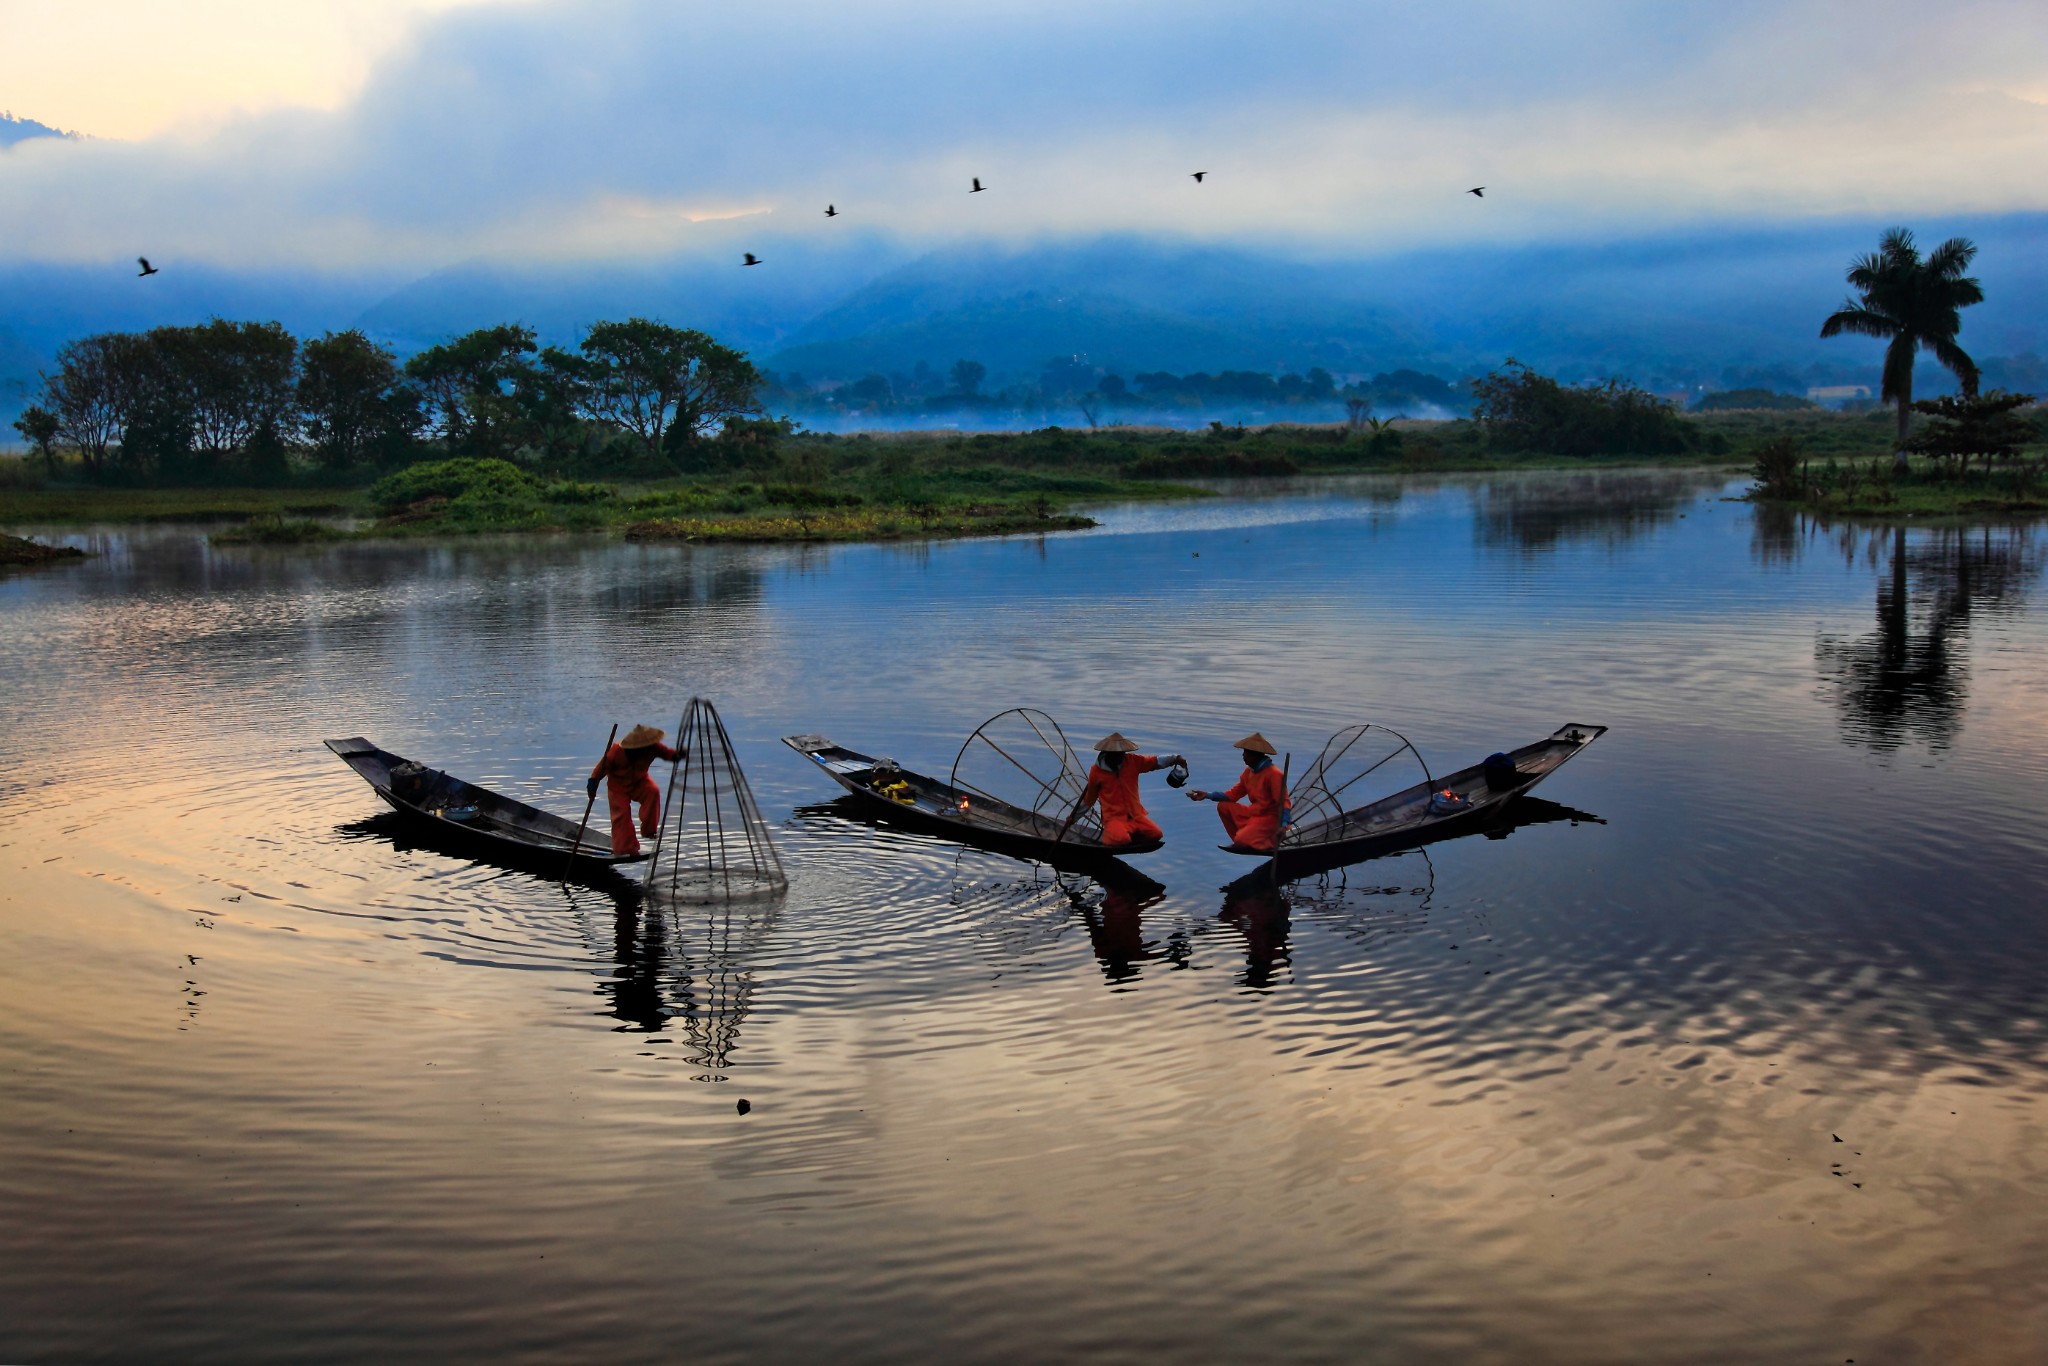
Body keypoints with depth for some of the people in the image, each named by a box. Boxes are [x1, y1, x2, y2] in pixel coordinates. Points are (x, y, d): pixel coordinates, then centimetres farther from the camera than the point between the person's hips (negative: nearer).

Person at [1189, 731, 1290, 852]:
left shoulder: (1274, 774, -20)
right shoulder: (1249, 772, 6)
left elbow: (1284, 803, -22)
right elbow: (1234, 794, 11)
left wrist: (1283, 826, -35)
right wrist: (1207, 795, 3)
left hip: (1269, 818, -9)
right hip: (1253, 813, 9)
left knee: (1241, 840, -26)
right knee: (1223, 807, 2)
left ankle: (1273, 841, -3)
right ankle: (1243, 842, 2)